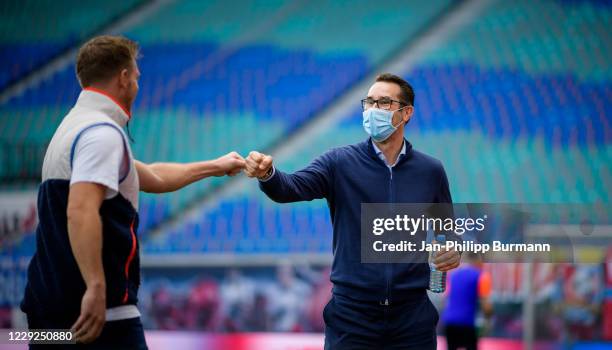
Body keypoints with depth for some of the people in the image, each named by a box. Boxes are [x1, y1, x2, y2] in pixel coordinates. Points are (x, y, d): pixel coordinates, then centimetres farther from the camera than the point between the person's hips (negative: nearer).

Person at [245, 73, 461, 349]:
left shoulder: (430, 171, 4)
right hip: (351, 315, -1)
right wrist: (267, 174, -39)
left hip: (411, 316, 1)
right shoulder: (339, 163, -1)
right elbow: (293, 187, -17)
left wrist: (454, 251, -8)